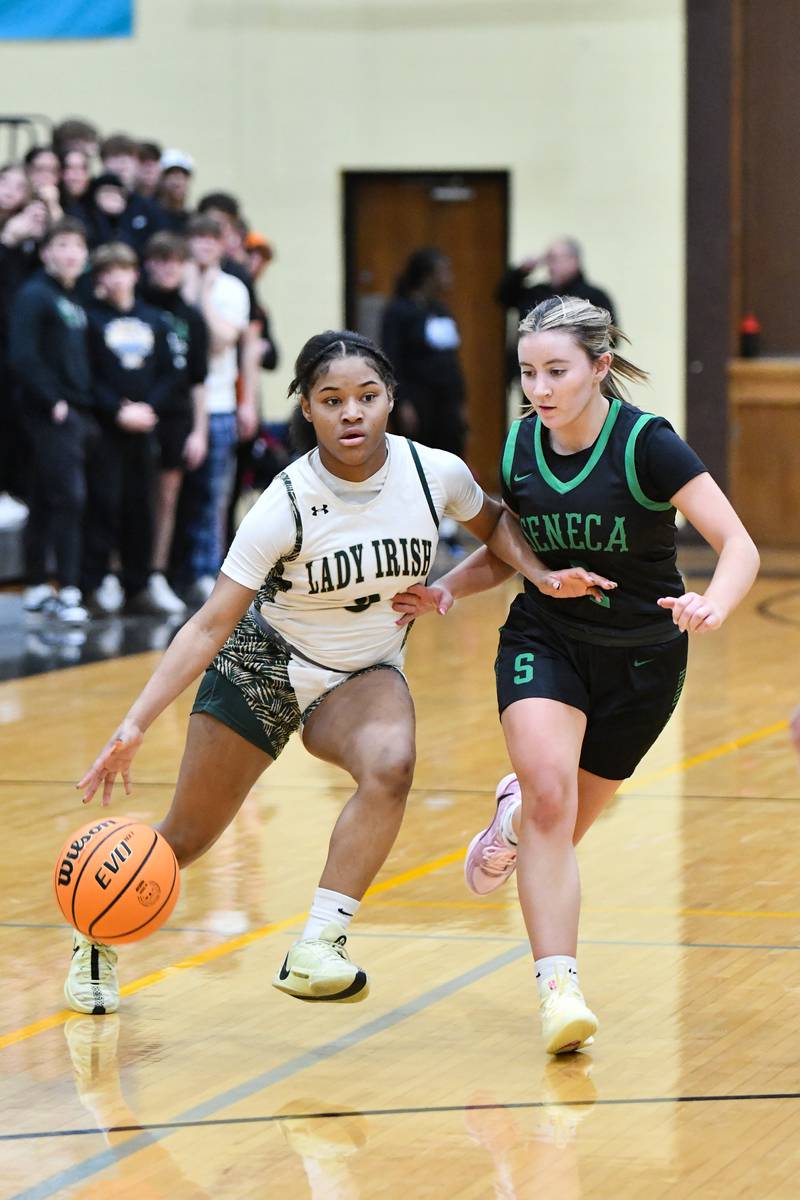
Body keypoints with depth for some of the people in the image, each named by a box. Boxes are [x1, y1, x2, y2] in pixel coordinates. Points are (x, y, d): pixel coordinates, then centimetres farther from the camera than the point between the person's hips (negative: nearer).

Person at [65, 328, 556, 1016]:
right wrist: (135, 726, -31)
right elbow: (210, 625, -23)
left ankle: (315, 952, -31)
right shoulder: (287, 506, -25)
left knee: (391, 762, -33)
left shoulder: (435, 473, -16)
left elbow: (493, 524, 9)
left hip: (366, 676, 2)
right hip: (263, 667, -2)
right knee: (187, 838, 4)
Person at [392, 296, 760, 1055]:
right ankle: (559, 987, -21)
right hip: (544, 641, 2)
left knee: (560, 827, 7)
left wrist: (714, 605, -44)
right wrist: (444, 589, -6)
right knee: (548, 789, -25)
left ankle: (516, 820, 44)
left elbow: (739, 547, -24)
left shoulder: (646, 444, -20)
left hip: (641, 658, -2)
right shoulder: (518, 447, -5)